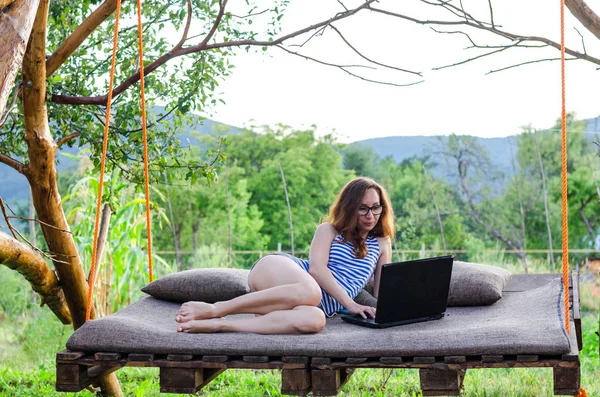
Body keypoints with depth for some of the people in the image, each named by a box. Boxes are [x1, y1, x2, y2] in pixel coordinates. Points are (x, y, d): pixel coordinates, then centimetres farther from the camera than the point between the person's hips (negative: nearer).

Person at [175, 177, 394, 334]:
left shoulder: (381, 244, 23)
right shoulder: (328, 230, 14)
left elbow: (382, 294, 18)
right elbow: (316, 267, -5)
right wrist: (349, 303, -17)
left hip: (321, 305, 2)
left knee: (313, 320, -41)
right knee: (310, 292, -43)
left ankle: (215, 325, -40)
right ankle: (212, 309, -32)